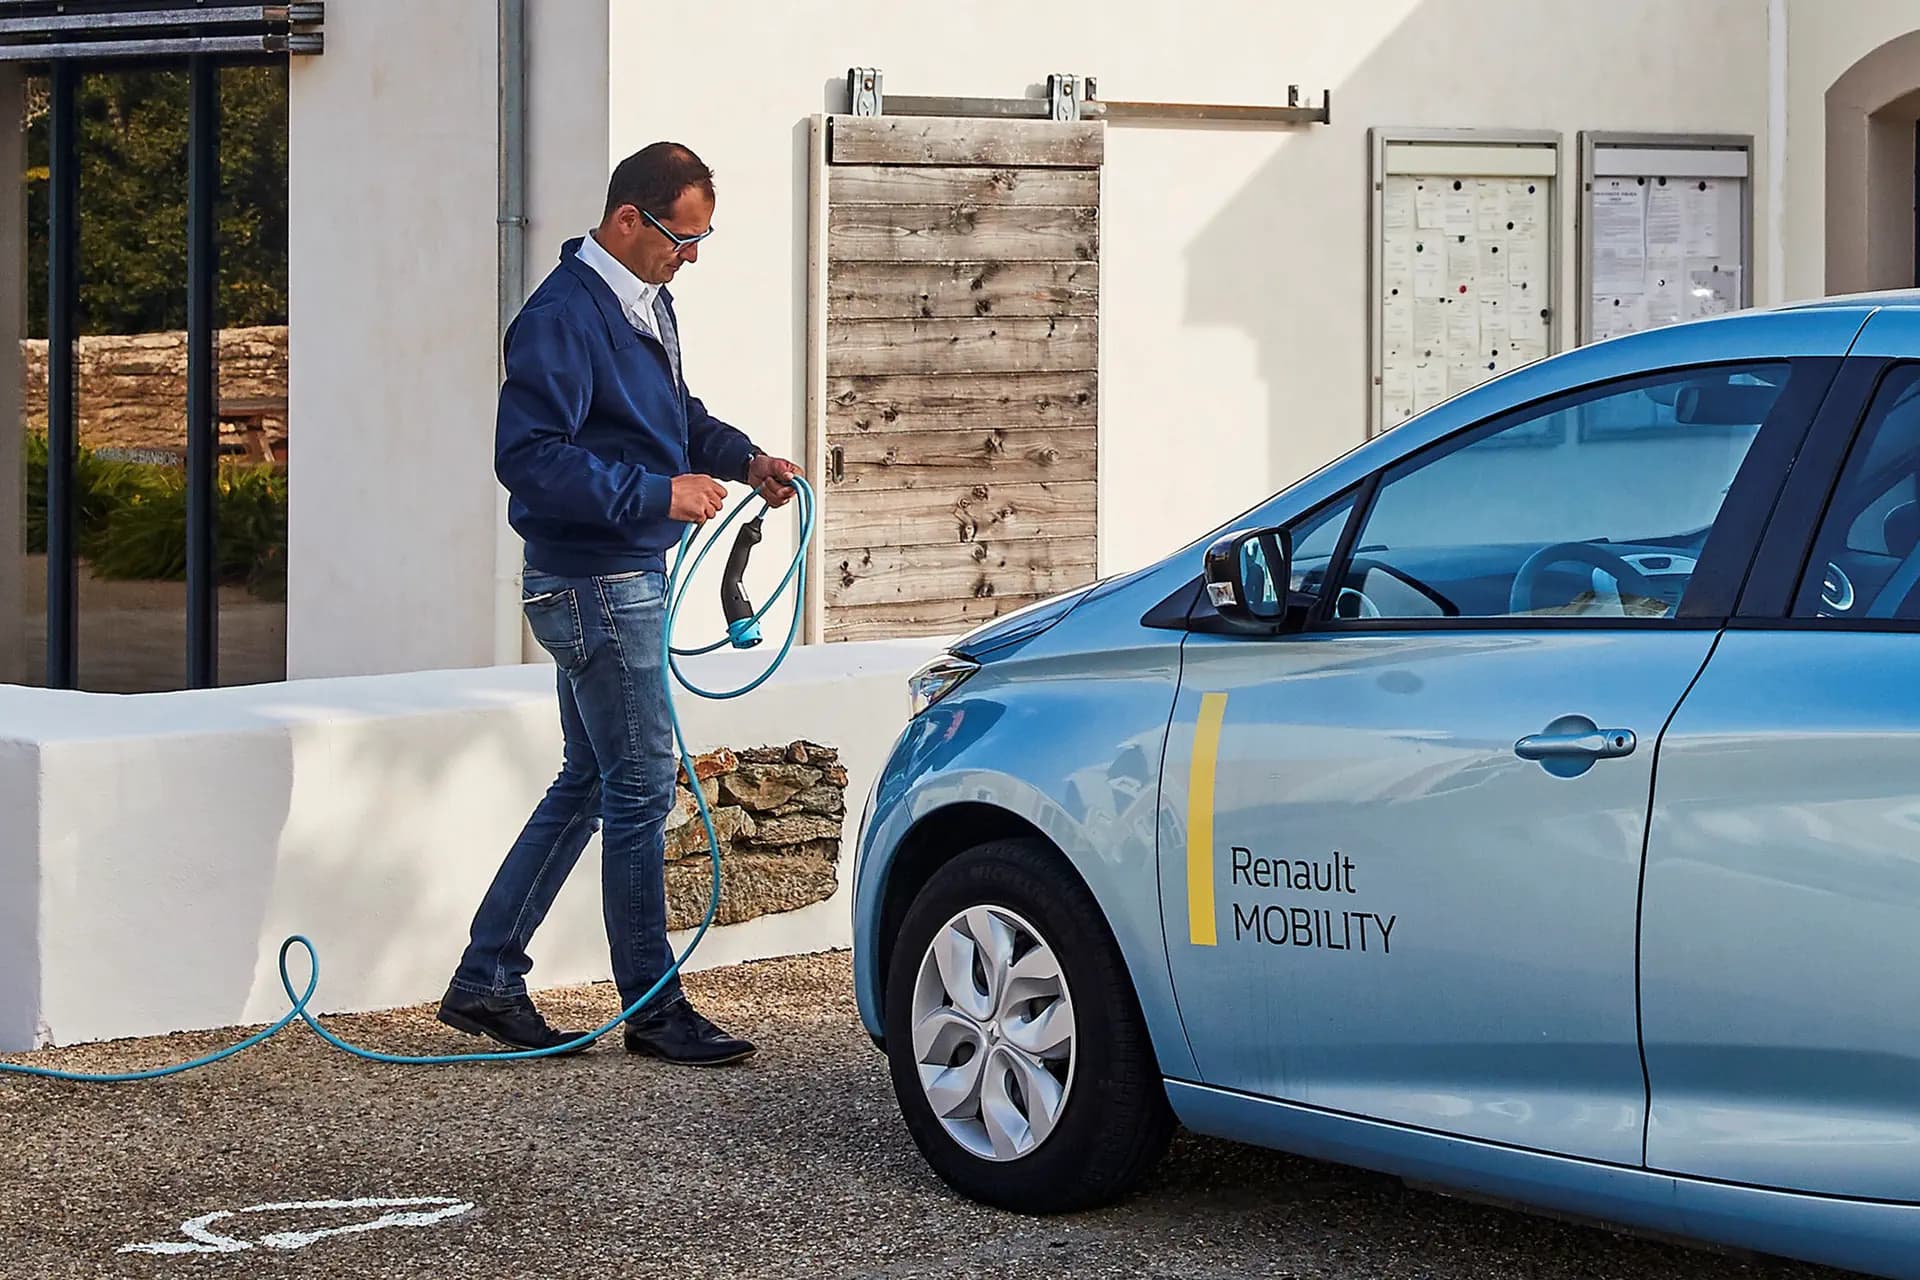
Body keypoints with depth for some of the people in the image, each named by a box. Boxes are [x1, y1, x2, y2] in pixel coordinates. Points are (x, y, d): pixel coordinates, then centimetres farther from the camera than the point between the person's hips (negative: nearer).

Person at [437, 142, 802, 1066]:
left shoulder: (647, 303, 12)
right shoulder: (564, 316, -19)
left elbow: (675, 413, 27)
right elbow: (529, 457, -26)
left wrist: (743, 457, 8)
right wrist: (659, 493, -26)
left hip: (630, 576, 10)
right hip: (591, 582, -10)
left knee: (589, 782, 14)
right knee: (641, 785, -4)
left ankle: (485, 981, 19)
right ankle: (653, 1008, 6)